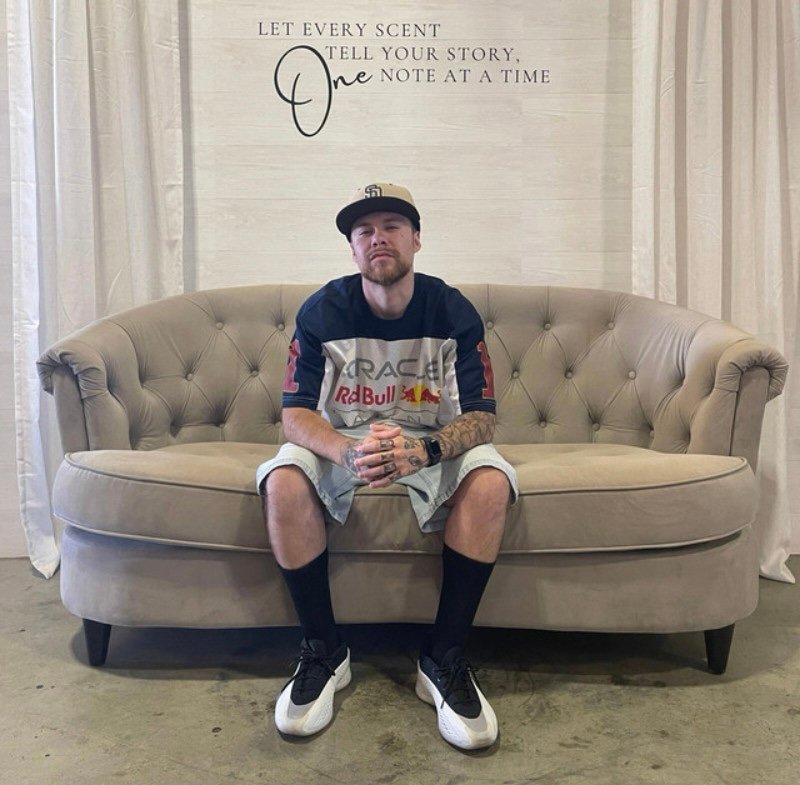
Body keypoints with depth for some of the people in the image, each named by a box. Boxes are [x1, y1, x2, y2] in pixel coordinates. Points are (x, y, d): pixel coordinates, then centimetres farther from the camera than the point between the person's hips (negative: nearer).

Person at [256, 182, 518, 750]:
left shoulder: (453, 311, -8)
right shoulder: (323, 311, -8)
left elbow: (481, 417, -12)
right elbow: (296, 414, -13)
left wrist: (423, 450, -35)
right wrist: (348, 452, -36)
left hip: (433, 449, 0)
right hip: (341, 446, 1)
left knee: (490, 482, -30)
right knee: (283, 481, -30)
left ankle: (445, 658, -14)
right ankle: (324, 651, -10)